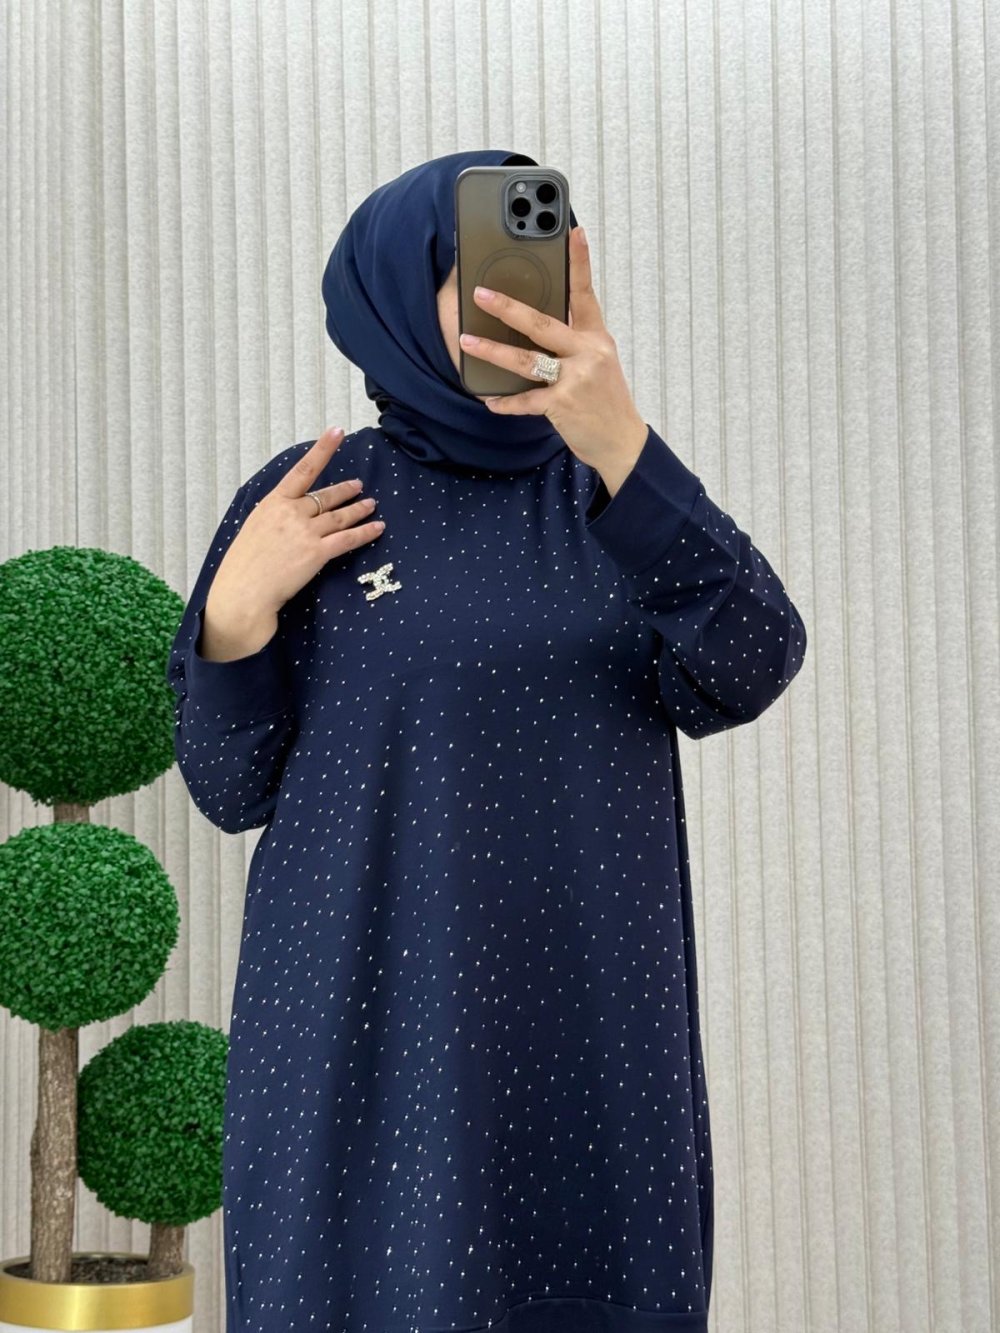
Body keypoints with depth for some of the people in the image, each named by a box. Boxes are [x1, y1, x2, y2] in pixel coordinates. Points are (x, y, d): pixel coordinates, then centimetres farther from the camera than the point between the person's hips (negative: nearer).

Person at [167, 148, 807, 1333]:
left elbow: (747, 670, -16)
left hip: (593, 1031, 2)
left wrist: (621, 446, -28)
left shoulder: (614, 488, 3)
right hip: (366, 1027, -2)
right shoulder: (302, 500, -2)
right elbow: (233, 787, 0)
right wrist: (238, 609, -16)